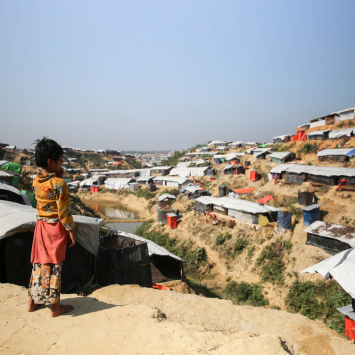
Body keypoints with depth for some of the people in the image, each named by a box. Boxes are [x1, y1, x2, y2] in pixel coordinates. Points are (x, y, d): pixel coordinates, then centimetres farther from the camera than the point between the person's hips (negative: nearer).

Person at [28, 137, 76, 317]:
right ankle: (56, 306, 13)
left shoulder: (36, 181, 1)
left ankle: (33, 301, 29)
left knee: (39, 263, 17)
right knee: (54, 265, 2)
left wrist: (58, 174, 5)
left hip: (41, 226, 6)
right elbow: (64, 211, -18)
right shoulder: (59, 183, -20)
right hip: (56, 228, -6)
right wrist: (71, 232, -10)